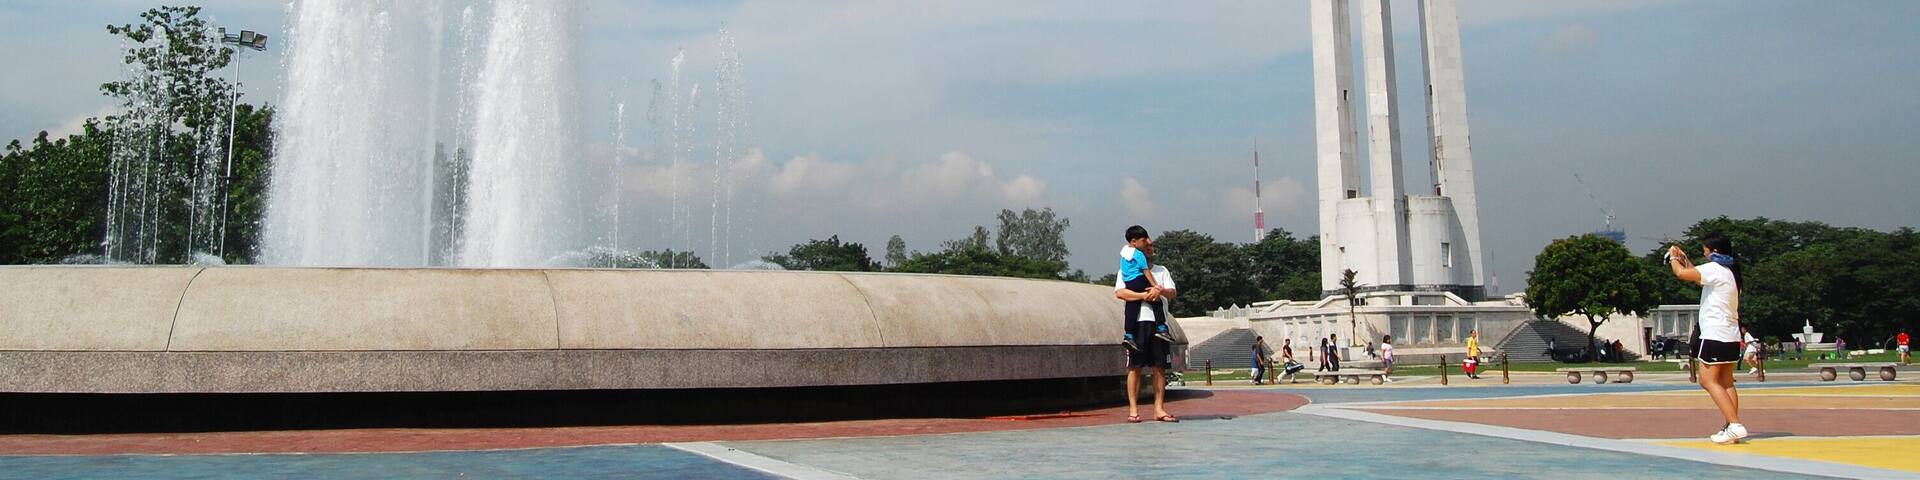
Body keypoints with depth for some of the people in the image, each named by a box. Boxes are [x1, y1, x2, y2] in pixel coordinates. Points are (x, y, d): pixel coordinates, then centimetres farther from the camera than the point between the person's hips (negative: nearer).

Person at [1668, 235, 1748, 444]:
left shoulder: (1715, 269, -11)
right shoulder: (1729, 271, 18)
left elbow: (1682, 273, -20)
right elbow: (1698, 275, 34)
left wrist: (1673, 258, -1)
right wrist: (1684, 258, 31)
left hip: (1715, 335, -9)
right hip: (1731, 335, 9)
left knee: (1708, 381, -9)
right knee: (1726, 383, 10)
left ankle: (1735, 425, -17)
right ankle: (1733, 427, 7)